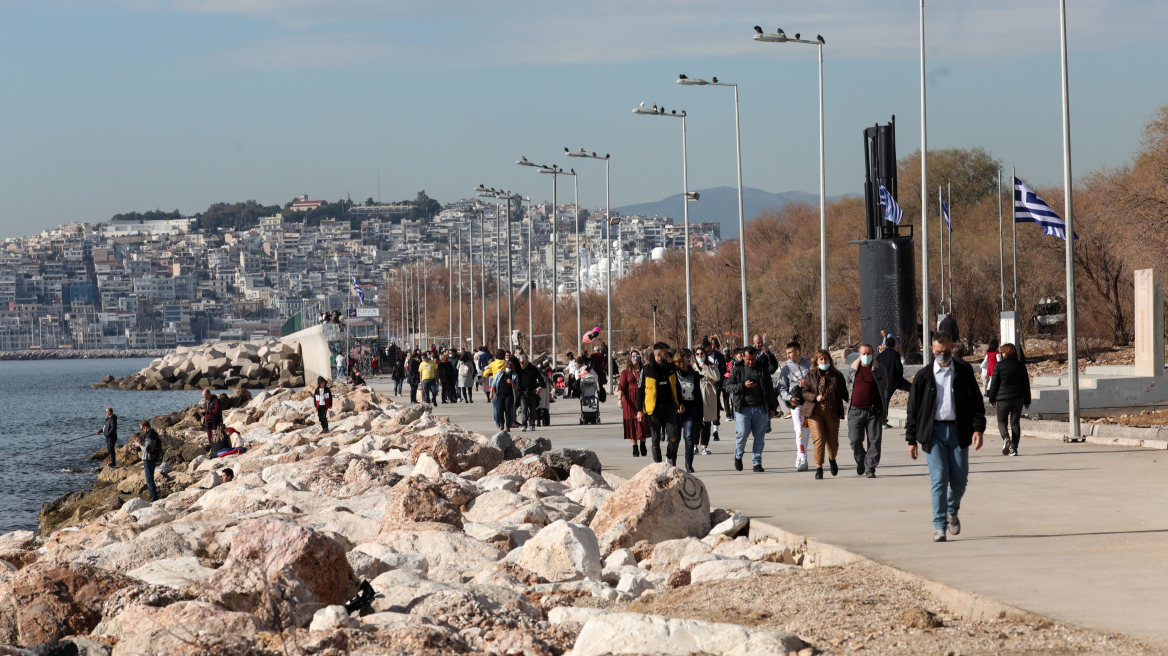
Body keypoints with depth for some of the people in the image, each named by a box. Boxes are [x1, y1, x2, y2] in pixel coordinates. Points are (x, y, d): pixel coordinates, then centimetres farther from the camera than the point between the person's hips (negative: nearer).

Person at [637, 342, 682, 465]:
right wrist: (640, 409, -3)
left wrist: (679, 404, 11)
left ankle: (671, 463, 5)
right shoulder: (647, 370, -3)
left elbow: (676, 386, 18)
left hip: (669, 408, 2)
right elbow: (640, 390, 1)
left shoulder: (670, 367, 8)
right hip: (654, 409, -2)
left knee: (673, 438, -9)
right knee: (656, 440, 4)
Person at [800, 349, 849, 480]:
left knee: (832, 442, 5)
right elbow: (804, 392, 2)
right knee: (819, 439, -13)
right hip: (815, 413, -2)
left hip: (832, 413, 2)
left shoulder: (837, 376, 10)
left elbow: (844, 394, 15)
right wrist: (815, 397, -15)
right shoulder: (811, 375, 7)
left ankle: (832, 459, 38)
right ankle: (818, 468, -5)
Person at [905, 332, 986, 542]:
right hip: (934, 431, -1)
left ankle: (952, 512, 31)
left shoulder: (964, 372, 6)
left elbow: (976, 402, 7)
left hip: (958, 431, 1)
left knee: (959, 480, 1)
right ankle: (939, 526, -4)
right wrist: (911, 439, 3)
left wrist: (978, 428, -7)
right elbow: (913, 409, 7)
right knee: (939, 479, -9)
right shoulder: (924, 375, 5)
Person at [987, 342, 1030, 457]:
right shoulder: (1021, 366, 6)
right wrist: (1027, 401, 16)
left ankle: (1006, 438, -21)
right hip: (1018, 398, 3)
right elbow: (1026, 384, 10)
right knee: (1015, 422, 7)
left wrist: (991, 399, 5)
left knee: (1002, 421, 8)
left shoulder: (999, 365, -5)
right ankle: (1014, 448, 2)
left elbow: (994, 383, -4)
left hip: (1003, 398, -3)